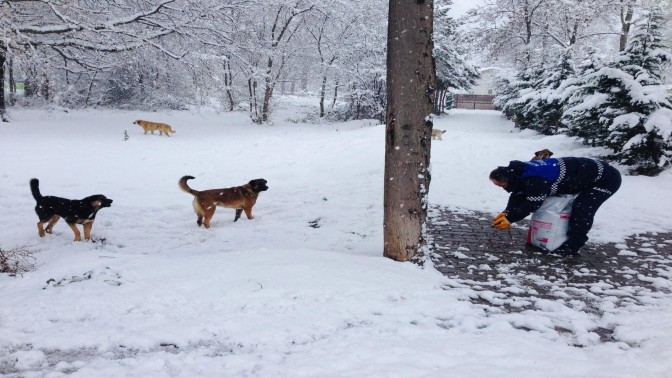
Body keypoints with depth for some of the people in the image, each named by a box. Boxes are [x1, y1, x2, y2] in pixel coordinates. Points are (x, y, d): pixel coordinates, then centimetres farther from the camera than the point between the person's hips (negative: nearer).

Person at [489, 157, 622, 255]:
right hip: (591, 175, 10)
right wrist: (506, 213, -14)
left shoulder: (535, 179, -34)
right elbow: (518, 197, 0)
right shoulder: (523, 171, -2)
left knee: (581, 211, -15)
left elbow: (532, 204, -30)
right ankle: (571, 240, 25)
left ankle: (571, 246, -6)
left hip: (606, 178, -10)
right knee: (576, 208, 16)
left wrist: (510, 219, -23)